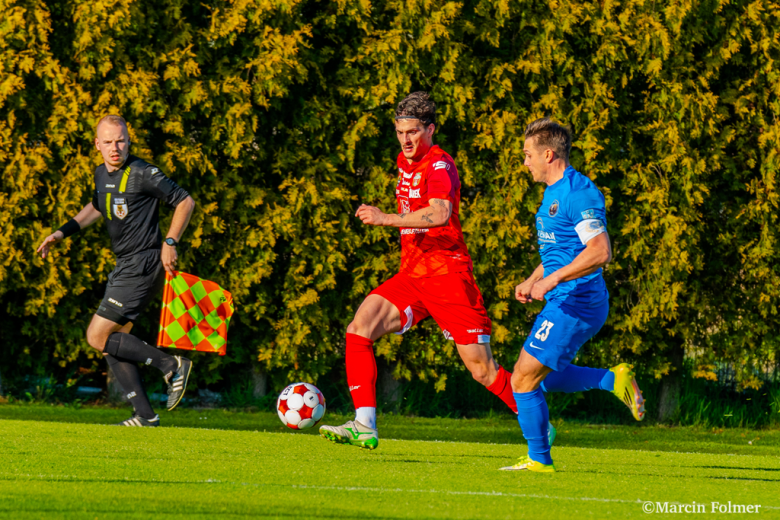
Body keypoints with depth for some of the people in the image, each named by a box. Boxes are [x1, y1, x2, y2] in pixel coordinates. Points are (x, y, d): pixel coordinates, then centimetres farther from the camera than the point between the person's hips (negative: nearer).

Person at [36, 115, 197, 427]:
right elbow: (97, 208, 31)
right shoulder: (101, 174, 10)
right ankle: (145, 415, 9)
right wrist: (62, 233, 23)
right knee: (112, 343, 7)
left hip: (142, 266, -9)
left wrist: (170, 243, -13)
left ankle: (171, 366, -7)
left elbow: (185, 202, -8)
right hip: (124, 268, 9)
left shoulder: (142, 174, -14)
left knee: (97, 337, -11)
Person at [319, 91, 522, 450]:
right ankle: (364, 427, -16)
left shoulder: (439, 166, -14)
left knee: (481, 368, -6)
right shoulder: (405, 161, 13)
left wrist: (386, 219, -38)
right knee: (359, 329, -13)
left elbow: (440, 214, -34)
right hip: (411, 275, 8)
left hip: (448, 276, -8)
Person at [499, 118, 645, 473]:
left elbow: (600, 252, -25)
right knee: (544, 378, 18)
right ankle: (614, 380, 14)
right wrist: (532, 281, 15)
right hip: (566, 302, 11)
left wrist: (551, 280, -27)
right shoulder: (554, 192, 16)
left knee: (524, 379, -7)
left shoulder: (578, 193, -17)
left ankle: (539, 459, 1)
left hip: (575, 304, -11)